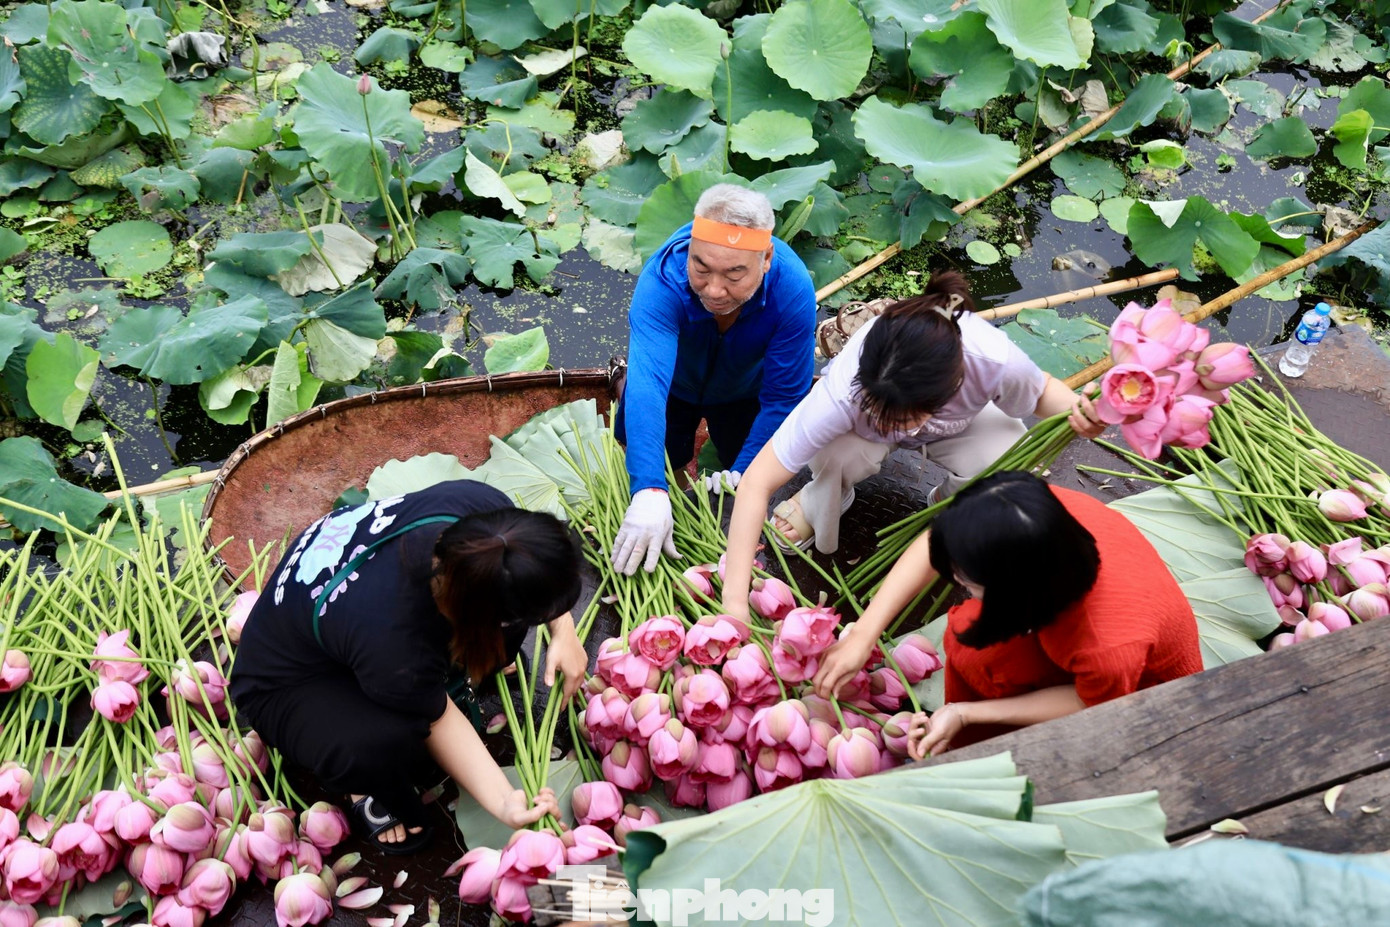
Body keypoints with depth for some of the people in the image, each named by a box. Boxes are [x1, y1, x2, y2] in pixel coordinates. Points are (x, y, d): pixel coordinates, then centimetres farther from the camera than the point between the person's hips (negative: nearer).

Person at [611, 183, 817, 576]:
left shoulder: (793, 290, -39)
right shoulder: (662, 280, -43)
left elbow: (783, 398, -30)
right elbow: (648, 384, -54)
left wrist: (744, 474, -36)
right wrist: (650, 492, -65)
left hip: (743, 391, 1)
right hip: (676, 383, 0)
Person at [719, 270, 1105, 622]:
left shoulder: (998, 363, -41)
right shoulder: (843, 390, -45)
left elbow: (1041, 390, -15)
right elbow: (755, 484, -41)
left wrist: (1076, 408, -39)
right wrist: (735, 601, -46)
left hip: (961, 418, 1)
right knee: (834, 458, -34)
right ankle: (817, 503, 3)